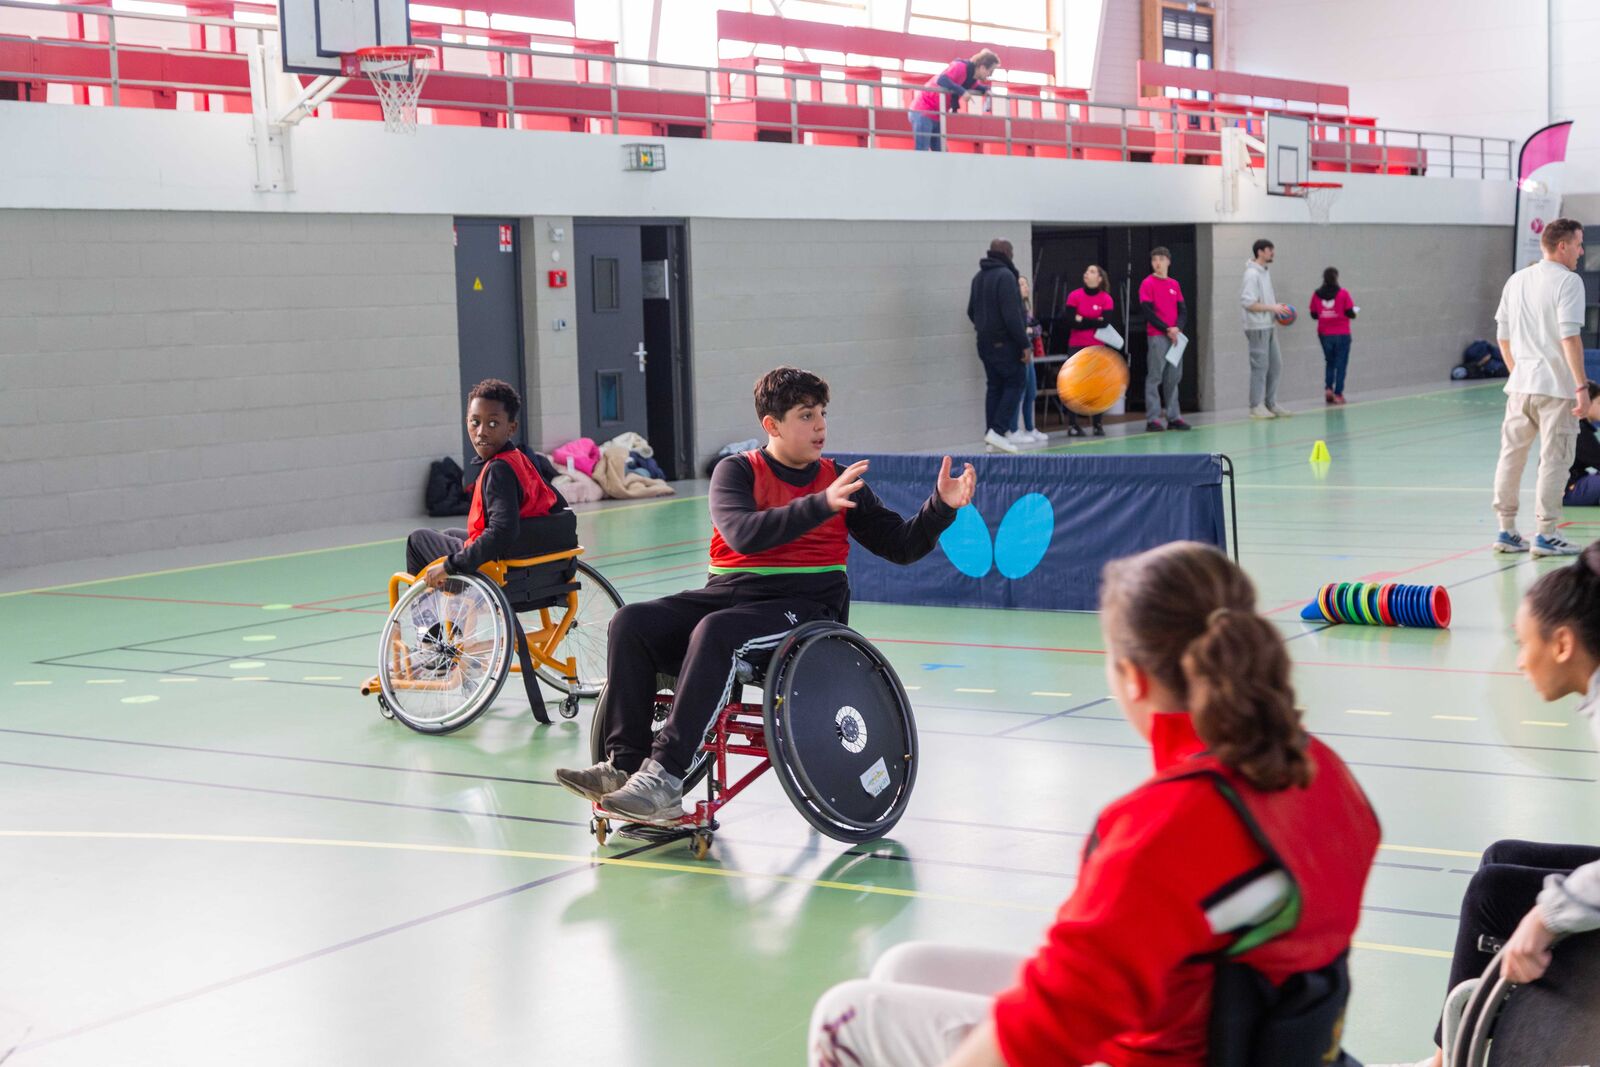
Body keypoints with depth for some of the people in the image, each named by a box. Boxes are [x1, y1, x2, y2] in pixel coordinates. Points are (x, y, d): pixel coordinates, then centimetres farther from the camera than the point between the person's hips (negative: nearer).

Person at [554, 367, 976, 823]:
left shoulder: (838, 480, 10)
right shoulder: (737, 471, 5)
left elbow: (900, 546, 10)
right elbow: (744, 534, -15)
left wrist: (942, 506, -7)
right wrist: (820, 505, -25)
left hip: (805, 605, -2)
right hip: (728, 592, 2)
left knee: (717, 631, -33)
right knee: (632, 623, -20)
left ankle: (665, 777, -35)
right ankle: (624, 762, -21)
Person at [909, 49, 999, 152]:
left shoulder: (973, 77, 6)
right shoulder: (960, 67, -20)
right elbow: (942, 81, -34)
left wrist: (986, 90, 3)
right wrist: (962, 92, -40)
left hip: (936, 116, 10)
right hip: (923, 111, -10)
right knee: (922, 154, -14)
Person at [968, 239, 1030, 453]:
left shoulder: (978, 277, 13)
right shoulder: (1005, 276, -15)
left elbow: (972, 310, 19)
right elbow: (1012, 314, -20)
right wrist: (1024, 343, -17)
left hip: (985, 342, 8)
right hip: (1005, 343, -8)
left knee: (994, 386, 10)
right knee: (1015, 383, -1)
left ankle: (993, 437, 8)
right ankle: (998, 430, -11)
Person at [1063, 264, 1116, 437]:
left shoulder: (1106, 299, -1)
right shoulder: (1074, 296, -1)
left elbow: (1105, 322, -13)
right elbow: (1070, 321, -10)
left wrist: (1082, 320, -10)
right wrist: (1094, 322, -9)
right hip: (1076, 346, -1)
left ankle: (1098, 425, 7)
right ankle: (1072, 425, -2)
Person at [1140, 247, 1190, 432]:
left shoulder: (1174, 284, 13)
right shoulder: (1148, 284, -2)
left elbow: (1183, 310, 11)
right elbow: (1148, 311, -9)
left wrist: (1178, 328, -8)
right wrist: (1167, 330, -13)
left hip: (1175, 337, 5)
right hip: (1156, 336, -5)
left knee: (1174, 378, 7)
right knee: (1155, 377, -5)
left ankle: (1173, 417, 13)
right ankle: (1152, 419, -4)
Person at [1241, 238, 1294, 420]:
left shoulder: (1265, 273, 15)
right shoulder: (1252, 274, -13)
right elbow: (1248, 302, -20)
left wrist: (1277, 309, 7)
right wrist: (1271, 307, -19)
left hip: (1269, 326, 9)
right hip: (1257, 328, -9)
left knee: (1275, 365, 10)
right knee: (1260, 366, -5)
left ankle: (1271, 404, 17)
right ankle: (1257, 406, 1)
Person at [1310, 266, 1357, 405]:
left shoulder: (1317, 295, -2)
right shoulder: (1343, 293, -9)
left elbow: (1314, 314, 1)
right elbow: (1350, 313, -10)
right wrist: (1354, 313, 12)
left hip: (1325, 335, 3)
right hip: (1342, 334, -3)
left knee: (1330, 362, 18)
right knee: (1341, 364, 5)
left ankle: (1328, 388, 2)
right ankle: (1338, 393, 1)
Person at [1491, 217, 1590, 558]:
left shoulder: (1516, 280, 12)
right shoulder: (1568, 281, -10)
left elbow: (1503, 337, 16)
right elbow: (1569, 338, -18)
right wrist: (1581, 385, -17)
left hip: (1520, 385, 7)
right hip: (1556, 385, -7)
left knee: (1511, 456, 11)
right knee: (1554, 460, -1)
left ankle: (1506, 530, 16)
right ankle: (1545, 535, 0)